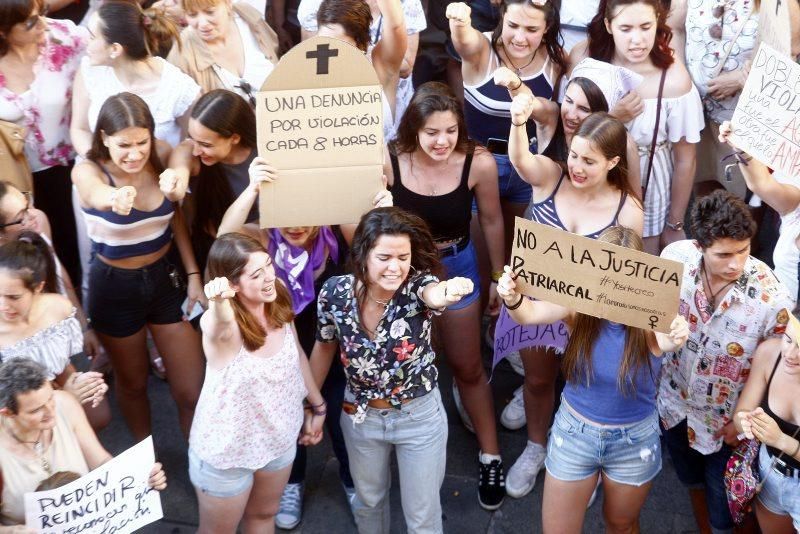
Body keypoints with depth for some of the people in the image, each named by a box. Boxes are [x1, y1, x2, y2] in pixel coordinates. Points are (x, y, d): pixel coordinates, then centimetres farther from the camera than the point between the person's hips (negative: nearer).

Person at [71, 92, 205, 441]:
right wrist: (117, 199, -70)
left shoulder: (160, 157, -11)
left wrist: (194, 275, -4)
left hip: (166, 278, 2)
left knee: (193, 390, 5)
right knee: (133, 383, 18)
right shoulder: (87, 172, -21)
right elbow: (98, 194, -46)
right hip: (115, 287, -2)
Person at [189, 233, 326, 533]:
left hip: (278, 438, 5)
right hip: (226, 451, -5)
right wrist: (218, 303, -78)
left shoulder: (279, 305, -13)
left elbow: (297, 355, 4)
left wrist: (318, 406, 12)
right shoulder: (223, 325, -30)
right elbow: (220, 325, -56)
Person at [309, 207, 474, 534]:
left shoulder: (417, 287, -26)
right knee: (368, 499, 26)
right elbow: (324, 347, 0)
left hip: (419, 416, -2)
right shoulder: (334, 293, -19)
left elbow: (433, 294, -52)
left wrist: (447, 291, -76)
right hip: (360, 416, 2)